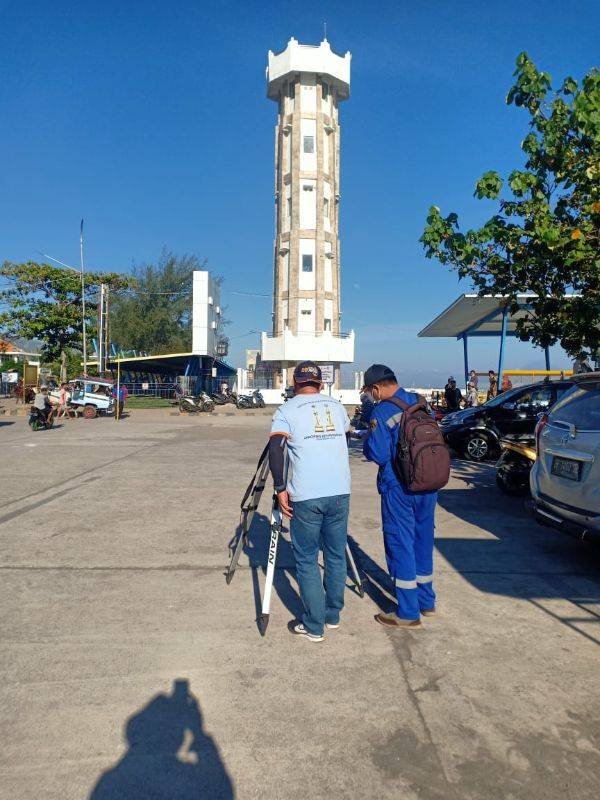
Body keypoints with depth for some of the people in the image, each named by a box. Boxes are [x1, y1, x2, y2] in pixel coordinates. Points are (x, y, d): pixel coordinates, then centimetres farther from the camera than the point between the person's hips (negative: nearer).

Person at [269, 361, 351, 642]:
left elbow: (275, 449, -11)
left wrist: (280, 489, -8)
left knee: (307, 561, 7)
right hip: (340, 492, 4)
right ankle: (333, 615, 29)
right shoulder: (337, 406, 14)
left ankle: (313, 626, 12)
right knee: (336, 556, 17)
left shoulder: (286, 410, 2)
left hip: (306, 496, -4)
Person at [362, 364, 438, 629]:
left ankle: (408, 613, 10)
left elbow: (378, 454, -18)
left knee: (400, 545, 3)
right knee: (423, 541, 18)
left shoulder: (382, 412, -16)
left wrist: (366, 443, 1)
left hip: (398, 488, -7)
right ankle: (426, 601, 31)